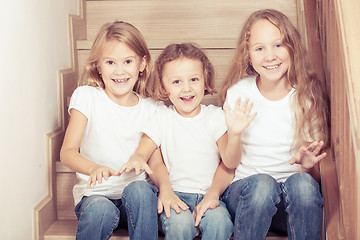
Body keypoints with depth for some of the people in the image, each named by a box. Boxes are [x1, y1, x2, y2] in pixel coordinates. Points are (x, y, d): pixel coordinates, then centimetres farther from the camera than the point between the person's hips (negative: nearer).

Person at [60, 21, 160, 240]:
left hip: (136, 196, 2)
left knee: (140, 189, -32)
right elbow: (67, 152, -9)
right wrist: (94, 168, -31)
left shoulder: (150, 109, 4)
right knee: (101, 210, -34)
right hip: (95, 194, -1)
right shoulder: (86, 96, -2)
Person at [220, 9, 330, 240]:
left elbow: (318, 173, 3)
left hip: (294, 202, 1)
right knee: (262, 184, -34)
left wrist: (309, 165, -21)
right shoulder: (238, 93, -3)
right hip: (246, 192, 0)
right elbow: (230, 162, 2)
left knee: (303, 183, -33)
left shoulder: (309, 94, -2)